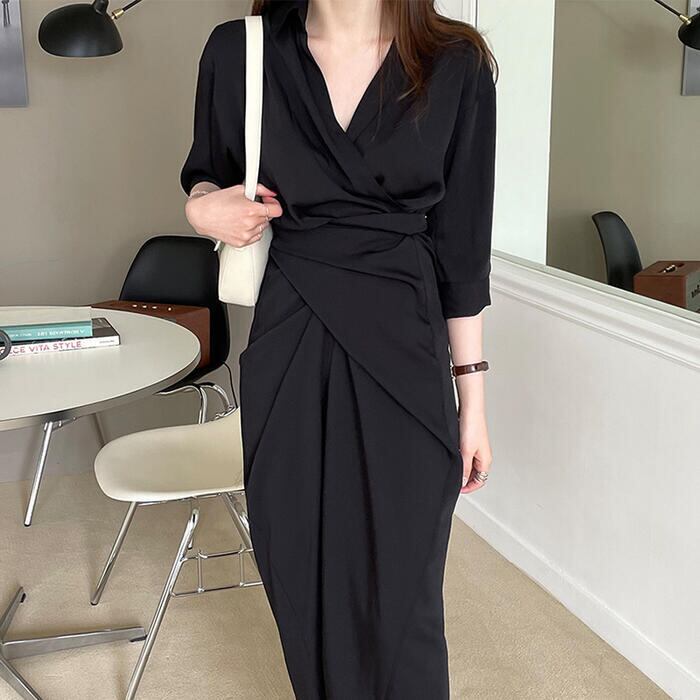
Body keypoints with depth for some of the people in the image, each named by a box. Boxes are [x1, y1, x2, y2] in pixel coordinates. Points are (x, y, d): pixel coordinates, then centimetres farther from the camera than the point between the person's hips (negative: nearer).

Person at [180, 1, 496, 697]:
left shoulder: (458, 68, -3)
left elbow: (462, 246, 1)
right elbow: (204, 174, 16)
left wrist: (473, 399, 3)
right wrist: (203, 208, -9)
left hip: (405, 354, -1)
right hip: (287, 357, 2)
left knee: (401, 599, 5)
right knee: (300, 584, 14)